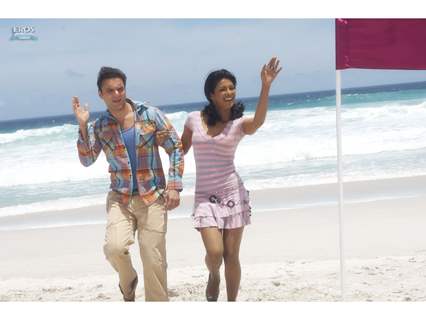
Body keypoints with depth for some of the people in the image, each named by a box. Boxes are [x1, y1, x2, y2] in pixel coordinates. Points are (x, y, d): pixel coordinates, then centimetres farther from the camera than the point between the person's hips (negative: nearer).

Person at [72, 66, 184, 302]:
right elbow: (87, 160, 2)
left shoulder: (150, 115, -4)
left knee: (154, 260, -3)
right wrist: (82, 127, -10)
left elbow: (175, 148, -1)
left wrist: (174, 186, -9)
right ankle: (128, 281, 12)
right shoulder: (99, 126, 3)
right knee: (114, 247, -21)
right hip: (120, 198, 1)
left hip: (153, 196, -1)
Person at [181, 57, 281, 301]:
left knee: (232, 256, 3)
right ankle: (213, 277, 23)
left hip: (233, 193, 0)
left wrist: (266, 87, -36)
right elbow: (181, 150, 17)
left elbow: (259, 121, -25)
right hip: (205, 196, 0)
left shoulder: (239, 124, -1)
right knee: (215, 253, -14)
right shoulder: (194, 119, 3)